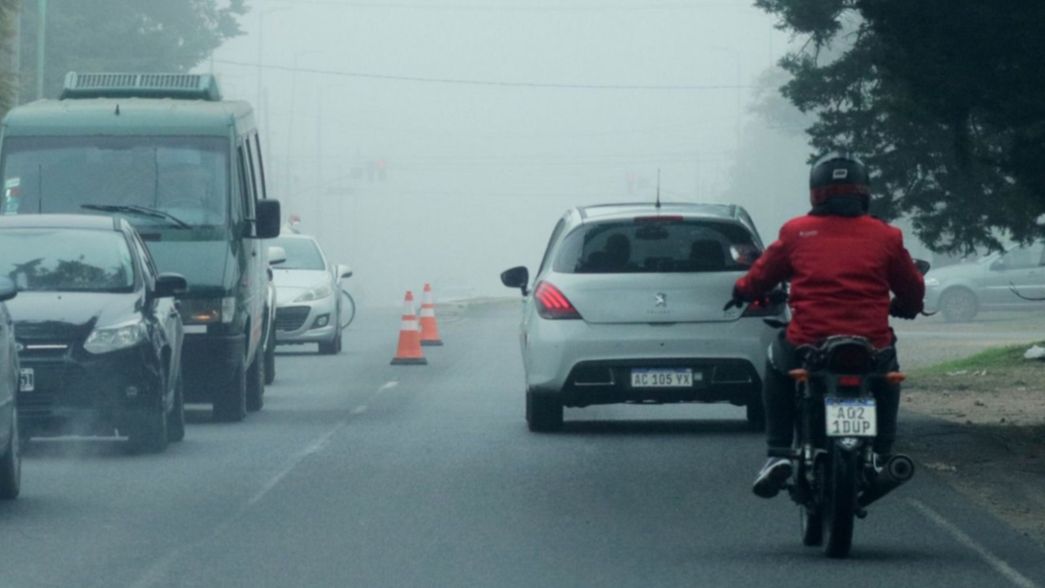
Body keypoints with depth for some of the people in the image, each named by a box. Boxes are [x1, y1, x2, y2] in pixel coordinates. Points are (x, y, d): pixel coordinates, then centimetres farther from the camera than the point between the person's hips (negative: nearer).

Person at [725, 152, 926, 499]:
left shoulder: (796, 233, 5)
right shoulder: (885, 237, 6)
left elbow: (761, 277, 17)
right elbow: (913, 291, 17)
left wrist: (743, 292, 40)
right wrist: (902, 307, 40)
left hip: (807, 346, -1)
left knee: (777, 364, 32)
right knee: (888, 369, 35)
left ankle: (777, 454, 18)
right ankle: (881, 456, 28)